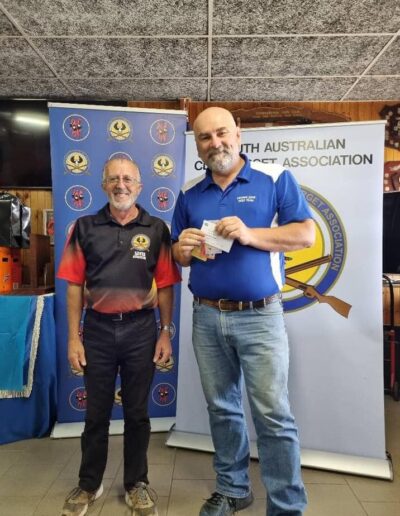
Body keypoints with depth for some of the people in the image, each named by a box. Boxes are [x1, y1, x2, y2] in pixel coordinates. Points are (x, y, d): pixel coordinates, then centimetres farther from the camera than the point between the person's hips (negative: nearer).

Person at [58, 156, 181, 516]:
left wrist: (166, 332, -2)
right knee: (96, 411, 15)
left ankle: (136, 483, 34)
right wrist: (74, 337, -2)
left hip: (141, 329, 0)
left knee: (137, 412, 14)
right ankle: (89, 484, 36)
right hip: (97, 328, 1)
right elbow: (75, 285, 1)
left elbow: (165, 286, 1)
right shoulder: (85, 227, 1)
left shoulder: (156, 229, 0)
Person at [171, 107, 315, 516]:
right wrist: (183, 250, -11)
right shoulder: (189, 193, 10)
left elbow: (306, 235, -7)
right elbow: (177, 254, 14)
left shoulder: (275, 179, -2)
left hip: (260, 316, -4)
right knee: (221, 409, 16)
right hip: (206, 317, 4)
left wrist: (249, 234, -20)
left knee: (273, 414, 2)